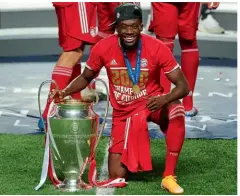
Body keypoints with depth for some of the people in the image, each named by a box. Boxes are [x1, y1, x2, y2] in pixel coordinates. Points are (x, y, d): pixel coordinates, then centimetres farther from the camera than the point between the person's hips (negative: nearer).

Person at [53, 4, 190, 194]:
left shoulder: (157, 48, -20)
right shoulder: (103, 48, -15)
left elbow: (183, 86, -17)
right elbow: (86, 78, 5)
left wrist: (165, 99, -38)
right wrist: (65, 92, -15)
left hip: (151, 103, -1)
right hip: (123, 112, 1)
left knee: (176, 110, -38)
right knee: (116, 176, -8)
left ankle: (169, 176, -27)